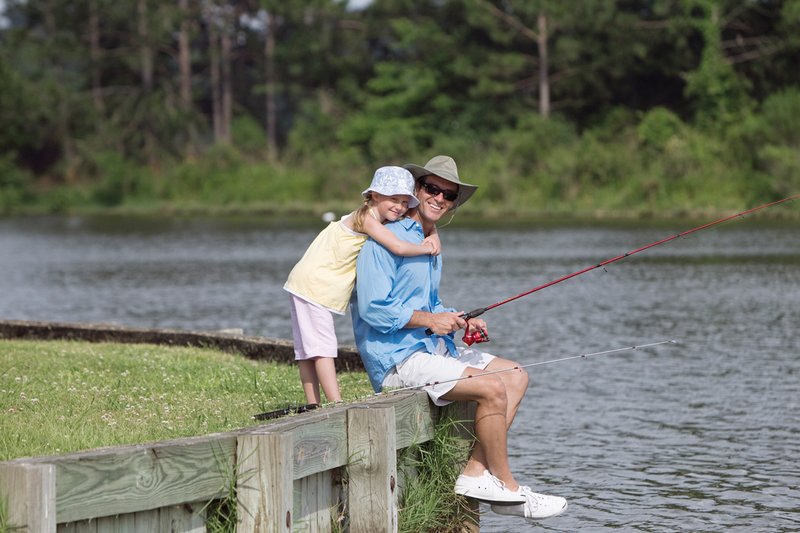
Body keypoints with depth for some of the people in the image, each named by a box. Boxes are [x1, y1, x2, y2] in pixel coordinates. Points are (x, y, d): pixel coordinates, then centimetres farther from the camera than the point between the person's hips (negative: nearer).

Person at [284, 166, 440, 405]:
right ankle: (337, 405, -14)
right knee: (323, 348, -11)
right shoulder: (367, 219, -17)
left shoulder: (380, 222, 11)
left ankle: (313, 406, 13)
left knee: (308, 350, 10)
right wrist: (424, 248, -11)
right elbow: (399, 247, -28)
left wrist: (432, 237, -4)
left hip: (307, 284, 10)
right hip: (313, 285, -10)